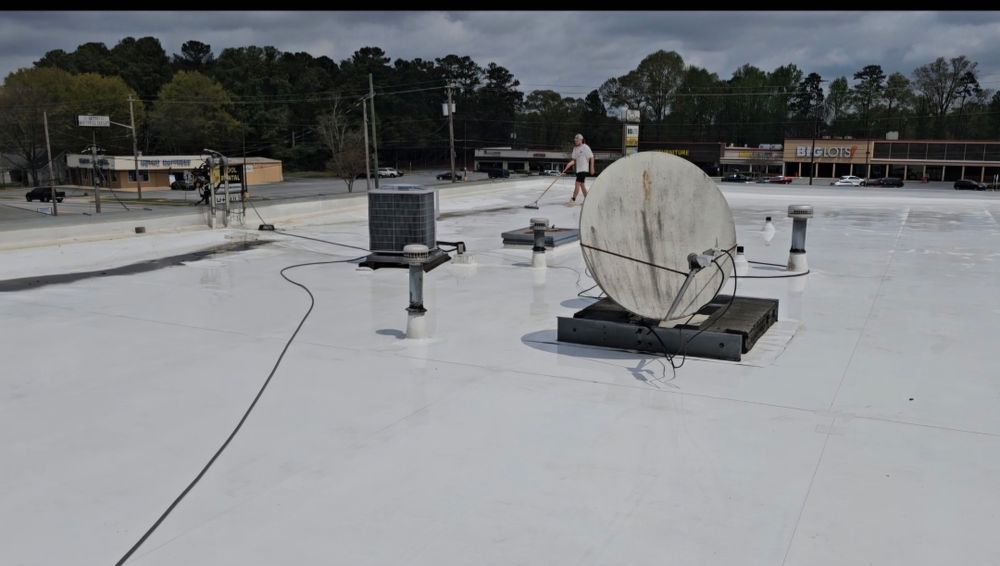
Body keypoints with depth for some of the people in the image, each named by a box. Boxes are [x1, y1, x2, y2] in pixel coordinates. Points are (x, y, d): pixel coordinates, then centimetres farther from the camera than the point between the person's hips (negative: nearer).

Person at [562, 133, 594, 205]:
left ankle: (573, 200, -12)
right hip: (578, 169, 8)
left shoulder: (585, 147, -9)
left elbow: (591, 157, -6)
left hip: (584, 169, -8)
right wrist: (569, 164, -8)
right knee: (581, 184, 12)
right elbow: (574, 160, 9)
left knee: (577, 183, -13)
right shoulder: (575, 148, 10)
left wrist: (592, 168, -8)